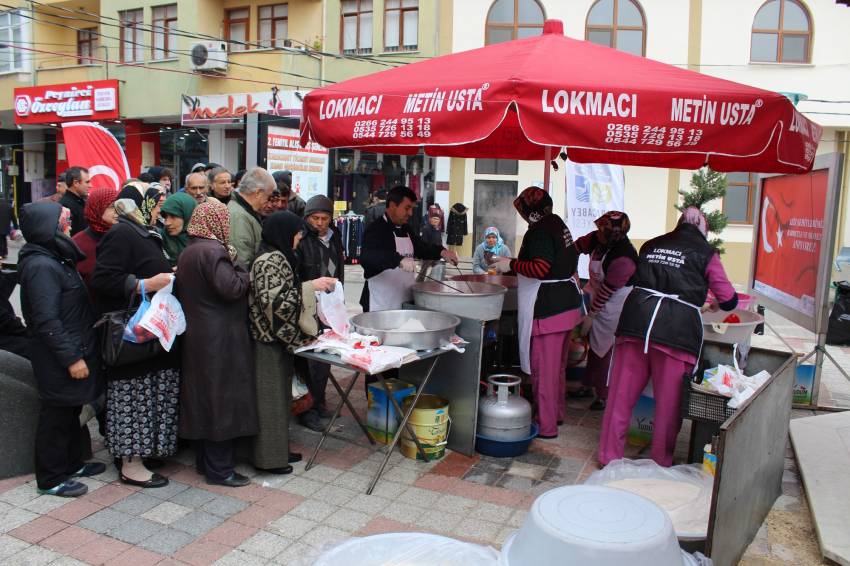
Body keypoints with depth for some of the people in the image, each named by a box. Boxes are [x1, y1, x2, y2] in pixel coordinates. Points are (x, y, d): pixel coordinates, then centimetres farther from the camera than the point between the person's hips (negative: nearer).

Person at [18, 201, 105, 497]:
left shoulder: (55, 259, 11)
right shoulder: (41, 266, -20)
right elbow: (47, 321, -23)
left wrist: (79, 353, 16)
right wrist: (71, 358, -22)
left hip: (74, 350, 9)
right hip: (59, 360, -9)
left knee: (70, 412, 20)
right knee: (56, 417, 3)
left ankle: (72, 463, 34)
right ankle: (51, 479, 16)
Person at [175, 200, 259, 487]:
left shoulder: (187, 252, 12)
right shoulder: (213, 251, -18)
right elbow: (232, 288, -25)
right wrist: (239, 266, -8)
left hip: (197, 337, 10)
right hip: (220, 339, -10)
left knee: (203, 397, 16)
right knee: (221, 400, -2)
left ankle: (204, 460, 28)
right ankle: (219, 469, 6)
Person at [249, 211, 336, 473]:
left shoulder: (278, 257, 12)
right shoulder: (269, 260, -17)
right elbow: (273, 301, -25)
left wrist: (315, 286, 14)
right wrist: (310, 286, -23)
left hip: (280, 337, 10)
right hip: (269, 339, -10)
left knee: (280, 393, 16)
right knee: (270, 395, 0)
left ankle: (279, 448, 27)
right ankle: (268, 457, 10)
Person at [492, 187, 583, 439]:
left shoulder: (540, 230, -16)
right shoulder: (558, 224, 14)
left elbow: (541, 268, -27)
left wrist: (511, 264, -17)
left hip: (548, 308, -10)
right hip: (566, 302, 10)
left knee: (542, 367, -1)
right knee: (557, 364, 21)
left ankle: (546, 425, 7)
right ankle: (557, 412, 35)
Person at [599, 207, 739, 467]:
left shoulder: (651, 245, 16)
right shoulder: (705, 252, 6)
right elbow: (729, 300, 9)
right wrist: (716, 304, 31)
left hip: (636, 318, 4)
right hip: (676, 328, -3)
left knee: (622, 393, 10)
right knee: (668, 401, 9)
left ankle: (609, 455, 19)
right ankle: (661, 462, 20)